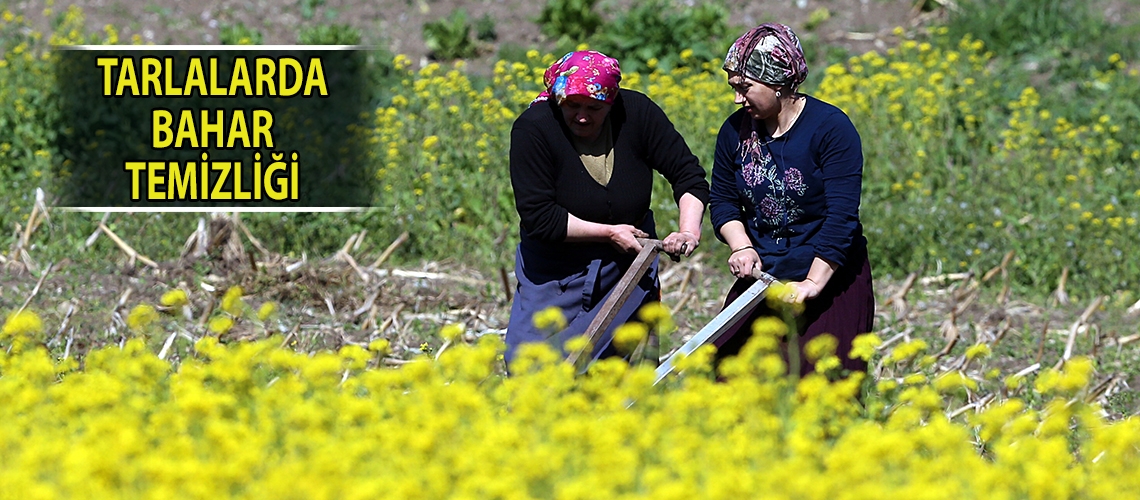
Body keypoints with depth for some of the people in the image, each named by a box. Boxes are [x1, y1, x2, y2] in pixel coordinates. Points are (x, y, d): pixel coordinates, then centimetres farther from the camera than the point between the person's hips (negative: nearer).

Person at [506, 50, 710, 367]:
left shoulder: (637, 113, -14)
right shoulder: (532, 130, -21)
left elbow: (688, 174, -6)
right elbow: (538, 217, -22)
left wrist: (689, 229, -24)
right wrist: (609, 232, -22)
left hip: (628, 266, 2)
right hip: (555, 275, -2)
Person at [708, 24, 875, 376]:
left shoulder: (832, 129, -15)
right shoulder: (736, 131, 1)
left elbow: (841, 217, -19)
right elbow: (722, 200, 11)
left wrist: (813, 284, -23)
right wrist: (741, 246, -8)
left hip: (830, 278, -5)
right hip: (761, 277, 5)